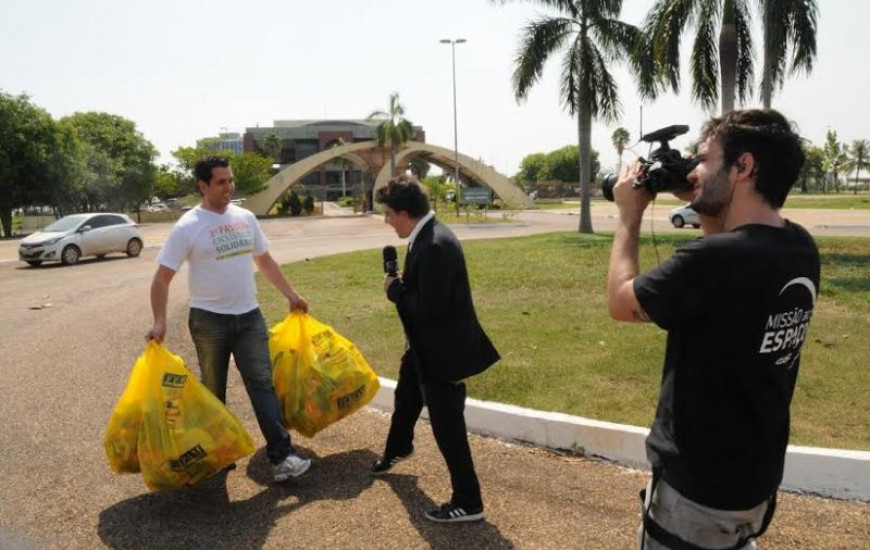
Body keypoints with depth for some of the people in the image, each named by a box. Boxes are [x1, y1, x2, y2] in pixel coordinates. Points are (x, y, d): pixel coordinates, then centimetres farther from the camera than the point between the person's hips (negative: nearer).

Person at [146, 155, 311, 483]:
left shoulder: (246, 218, 5)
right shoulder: (188, 227, -10)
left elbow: (265, 261, 16)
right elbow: (162, 277, -9)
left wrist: (290, 294, 13)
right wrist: (159, 321, -18)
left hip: (249, 315, 4)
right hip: (209, 320, -3)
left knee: (262, 384, -2)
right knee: (214, 391, 12)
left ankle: (281, 458, -2)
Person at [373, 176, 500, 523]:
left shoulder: (436, 246, -30)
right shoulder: (425, 236, 2)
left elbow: (431, 306, -31)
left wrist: (394, 289, -17)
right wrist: (400, 285, -4)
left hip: (442, 351, -11)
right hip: (424, 345, 11)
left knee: (447, 426, 1)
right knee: (405, 399, 32)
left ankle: (468, 502, 18)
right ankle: (396, 449, 61)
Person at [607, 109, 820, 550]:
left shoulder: (712, 258, -31)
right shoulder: (800, 248, -5)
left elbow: (620, 302, -15)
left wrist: (629, 215, -4)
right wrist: (699, 203, 6)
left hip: (699, 485, -7)